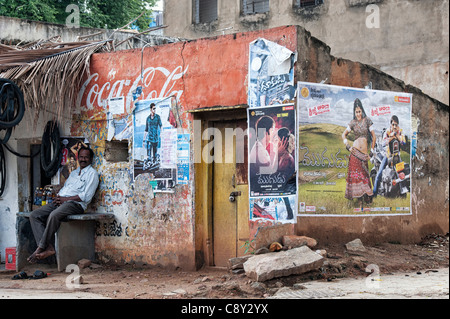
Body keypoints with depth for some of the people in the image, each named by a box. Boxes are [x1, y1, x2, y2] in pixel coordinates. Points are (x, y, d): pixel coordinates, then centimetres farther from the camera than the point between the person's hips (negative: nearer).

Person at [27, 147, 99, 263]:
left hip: (75, 204, -8)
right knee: (34, 215, -13)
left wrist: (65, 199, -11)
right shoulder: (73, 173, 28)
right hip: (61, 202, 8)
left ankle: (41, 248, -27)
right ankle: (48, 248, -25)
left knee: (54, 215, -37)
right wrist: (58, 198, 2)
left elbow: (86, 197, -10)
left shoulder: (92, 173, 2)